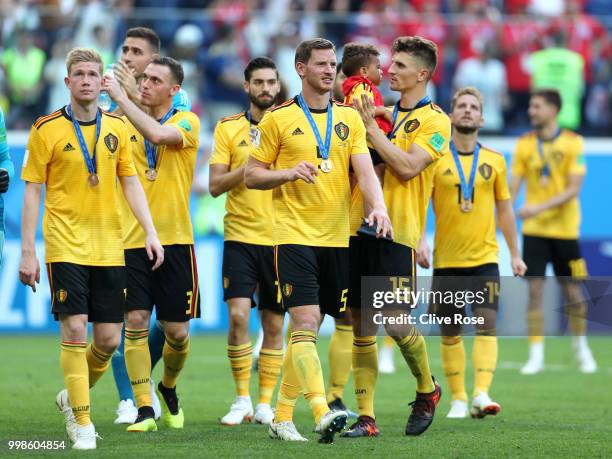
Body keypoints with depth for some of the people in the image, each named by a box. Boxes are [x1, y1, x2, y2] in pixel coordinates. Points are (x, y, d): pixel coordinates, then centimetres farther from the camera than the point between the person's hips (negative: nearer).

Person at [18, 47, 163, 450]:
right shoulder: (47, 129, -3)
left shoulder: (117, 127, 7)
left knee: (109, 338, 3)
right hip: (66, 245, -4)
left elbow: (131, 183, 11)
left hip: (109, 247, 4)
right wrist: (28, 252, -5)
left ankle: (73, 397, 29)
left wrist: (150, 232, 0)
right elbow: (32, 192, -2)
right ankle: (81, 421, 1)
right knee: (74, 329, -11)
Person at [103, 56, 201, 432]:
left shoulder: (187, 122, -2)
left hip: (174, 239, -2)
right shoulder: (128, 125, 10)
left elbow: (158, 134, -24)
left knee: (177, 331, 2)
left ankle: (169, 388, 31)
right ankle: (145, 409, -4)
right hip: (133, 241, 2)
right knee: (136, 322, -9)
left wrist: (121, 98, -22)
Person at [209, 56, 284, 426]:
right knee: (238, 313, -13)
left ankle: (266, 402, 14)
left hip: (280, 238, 1)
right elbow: (215, 185, -1)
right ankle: (242, 399, 0)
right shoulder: (228, 128, 4)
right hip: (241, 236, -1)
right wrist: (250, 165, -15)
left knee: (274, 323, 4)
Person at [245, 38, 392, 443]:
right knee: (305, 324, -16)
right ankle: (321, 413, -25)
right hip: (294, 237, -4)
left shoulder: (350, 118, 10)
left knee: (308, 330, 9)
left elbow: (364, 169, 0)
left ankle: (283, 416, 18)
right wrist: (289, 172, -15)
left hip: (336, 238, 4)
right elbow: (252, 176, 3)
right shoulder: (279, 118, 0)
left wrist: (378, 206, -18)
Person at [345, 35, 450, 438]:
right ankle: (366, 417, 7)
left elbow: (407, 166, -16)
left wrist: (370, 127, -13)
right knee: (361, 326, 3)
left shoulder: (435, 121, -3)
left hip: (397, 232, -6)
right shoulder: (383, 113, 17)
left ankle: (427, 390, 16)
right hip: (360, 228, 6)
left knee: (397, 322, -11)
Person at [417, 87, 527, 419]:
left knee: (486, 325, -14)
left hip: (485, 258, 1)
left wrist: (515, 254, 14)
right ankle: (458, 399, 15)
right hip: (447, 260, -1)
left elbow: (504, 209, 15)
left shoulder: (494, 161, 7)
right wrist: (420, 241, -17)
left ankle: (481, 394, -22)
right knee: (449, 333, 5)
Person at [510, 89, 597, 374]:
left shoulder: (573, 143, -6)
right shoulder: (525, 144, 1)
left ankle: (581, 347, 27)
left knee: (573, 292, 5)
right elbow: (512, 187, 1)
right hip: (534, 230, 1)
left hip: (565, 229, -1)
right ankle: (536, 355, 0)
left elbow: (573, 189, -13)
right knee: (534, 289, -6)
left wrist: (541, 207, -23)